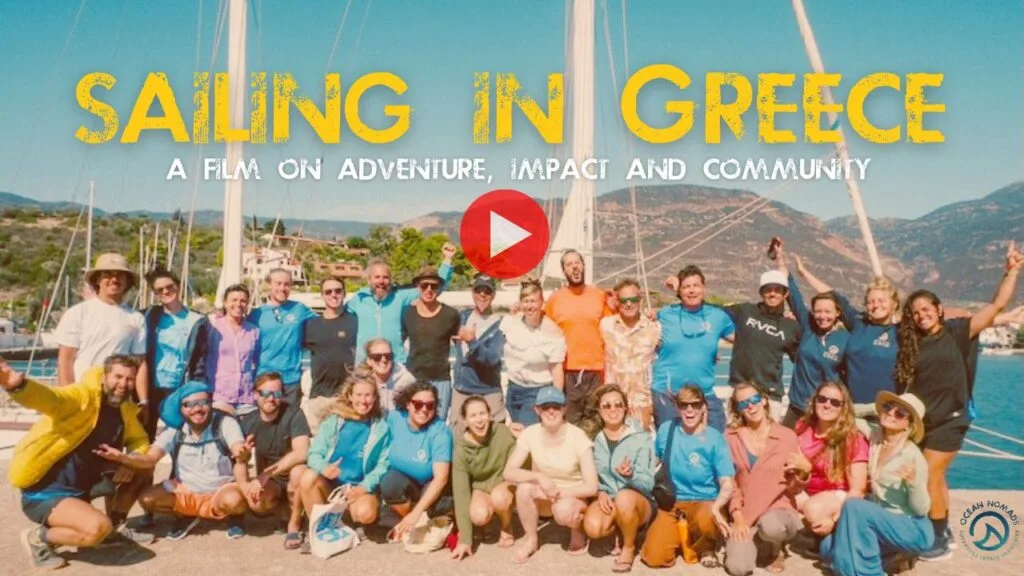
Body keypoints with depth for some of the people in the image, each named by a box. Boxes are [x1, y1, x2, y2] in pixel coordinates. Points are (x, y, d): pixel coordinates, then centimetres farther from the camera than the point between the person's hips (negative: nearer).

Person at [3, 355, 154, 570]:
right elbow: (50, 398, -40)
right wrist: (17, 385, -63)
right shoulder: (83, 396, -20)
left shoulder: (125, 408, 3)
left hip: (83, 485, 8)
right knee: (98, 528, -30)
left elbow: (140, 440, 16)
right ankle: (39, 537, -3)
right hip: (45, 491, -8)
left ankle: (116, 525, 19)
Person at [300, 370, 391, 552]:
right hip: (330, 484, 1)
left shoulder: (381, 428, 1)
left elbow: (384, 464, -4)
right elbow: (314, 453, -2)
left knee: (366, 513, -32)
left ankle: (347, 515, 7)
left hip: (361, 488, -1)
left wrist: (364, 487, -18)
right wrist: (323, 468, -26)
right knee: (308, 477, -30)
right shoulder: (333, 421, 3)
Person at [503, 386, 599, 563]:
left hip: (574, 497, -3)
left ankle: (578, 532, 1)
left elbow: (592, 487, -20)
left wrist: (557, 492, -26)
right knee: (524, 488, -29)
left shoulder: (577, 436, -20)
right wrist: (539, 477, -33)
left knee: (564, 509, -36)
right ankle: (530, 538, -3)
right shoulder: (530, 433, -13)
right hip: (544, 498, 3)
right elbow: (508, 472, -18)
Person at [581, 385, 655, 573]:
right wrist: (601, 492, -13)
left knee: (624, 497, -38)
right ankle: (621, 529, 7)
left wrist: (630, 475, -34)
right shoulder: (596, 440, 3)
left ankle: (629, 547, -9)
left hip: (640, 501, -3)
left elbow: (648, 483, -13)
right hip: (609, 500, 3)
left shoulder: (641, 437, -9)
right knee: (592, 527, -30)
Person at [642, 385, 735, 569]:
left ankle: (706, 547, -1)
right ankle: (682, 537, 16)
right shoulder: (666, 430, -2)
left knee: (705, 520, -40)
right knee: (654, 558, -18)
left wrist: (716, 507, -31)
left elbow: (727, 484, -12)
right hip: (672, 503, 2)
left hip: (705, 502, -2)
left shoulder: (714, 438, -10)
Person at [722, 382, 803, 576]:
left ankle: (775, 550, 2)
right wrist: (737, 518, -9)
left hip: (779, 510, -1)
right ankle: (756, 539, 13)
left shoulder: (787, 436, -2)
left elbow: (794, 488, 2)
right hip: (744, 515, 1)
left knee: (770, 525, -38)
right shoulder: (731, 437, 1)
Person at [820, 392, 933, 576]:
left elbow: (921, 510, -17)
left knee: (854, 506, -30)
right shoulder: (875, 435, -3)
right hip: (884, 523, 7)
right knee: (829, 548, -9)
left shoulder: (913, 457, -19)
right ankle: (893, 559, 9)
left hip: (912, 530, -7)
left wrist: (914, 482, -33)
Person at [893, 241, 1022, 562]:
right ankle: (942, 532, 27)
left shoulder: (957, 331, -3)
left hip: (948, 421, -4)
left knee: (929, 479, -6)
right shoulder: (911, 342, 6)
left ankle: (939, 541, 7)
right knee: (935, 478, 13)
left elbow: (998, 305, -7)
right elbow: (905, 382, 7)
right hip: (918, 421, 4)